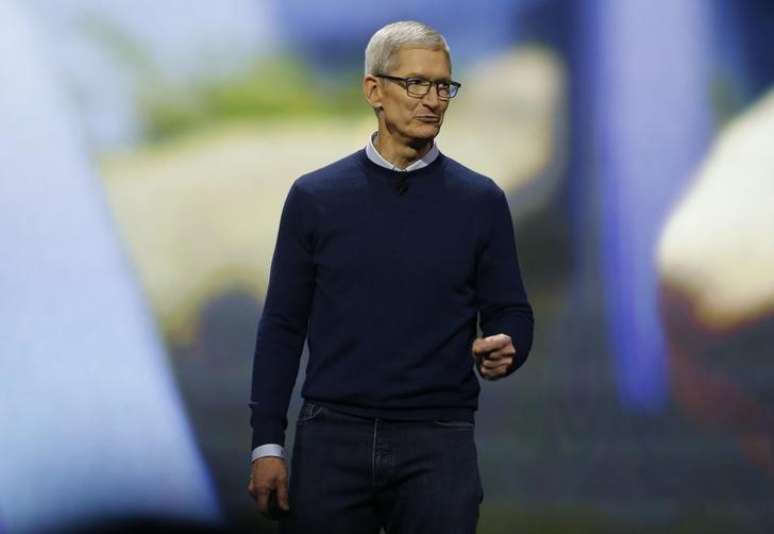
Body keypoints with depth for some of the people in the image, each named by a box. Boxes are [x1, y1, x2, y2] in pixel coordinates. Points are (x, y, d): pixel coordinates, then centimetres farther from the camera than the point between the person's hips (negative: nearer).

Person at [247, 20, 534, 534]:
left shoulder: (480, 201, 4)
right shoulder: (316, 197, 4)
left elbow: (511, 313, 6)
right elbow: (283, 325, 5)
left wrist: (503, 351, -18)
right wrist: (267, 443, -1)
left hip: (438, 440, 0)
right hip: (333, 437, 0)